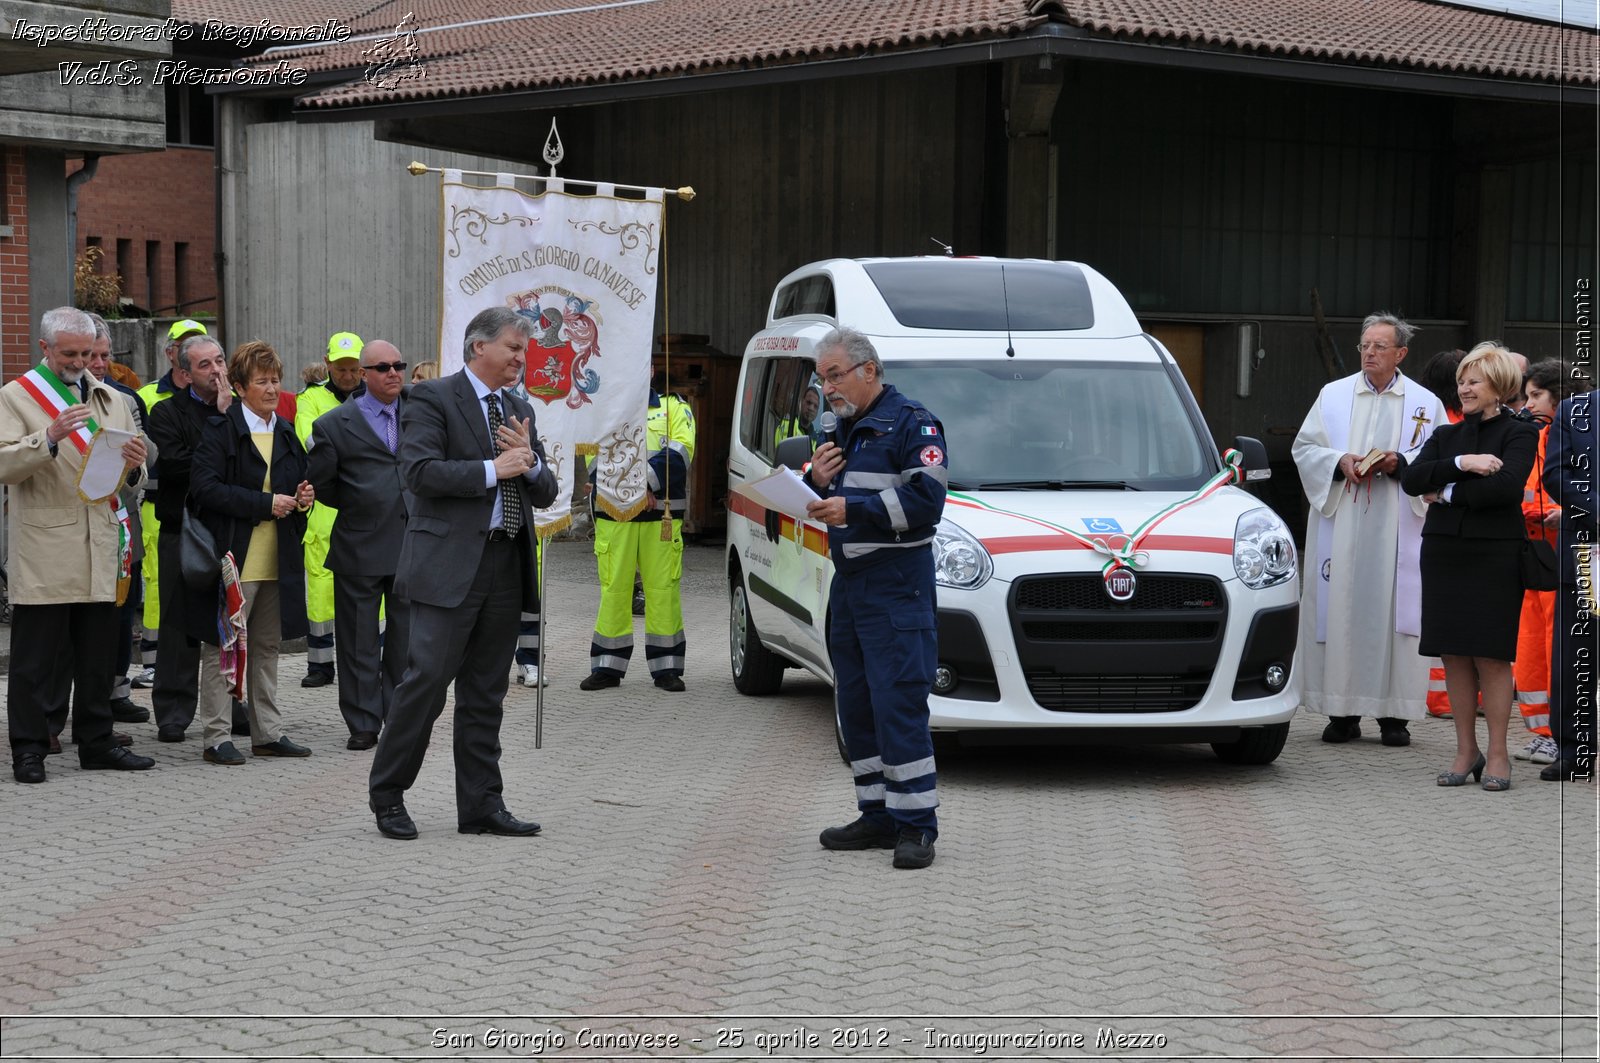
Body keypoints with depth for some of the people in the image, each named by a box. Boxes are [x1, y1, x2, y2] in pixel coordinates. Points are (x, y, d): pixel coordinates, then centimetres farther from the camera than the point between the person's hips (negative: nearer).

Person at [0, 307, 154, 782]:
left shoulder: (111, 400, 17)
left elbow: (132, 480, 18)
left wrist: (133, 466, -6)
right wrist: (50, 437, -25)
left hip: (100, 550, 5)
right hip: (44, 551, -5)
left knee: (98, 656, 9)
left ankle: (96, 742, 18)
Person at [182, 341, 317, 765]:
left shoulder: (286, 434, 15)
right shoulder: (220, 430, -8)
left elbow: (299, 482, 27)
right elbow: (205, 487, -18)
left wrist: (303, 498, 3)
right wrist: (265, 504, -18)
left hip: (277, 561, 7)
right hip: (233, 557, -7)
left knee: (267, 647, 13)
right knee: (223, 647, -3)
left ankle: (268, 733, 20)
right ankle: (216, 737, 2)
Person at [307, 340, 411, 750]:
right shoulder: (335, 424, -2)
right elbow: (318, 484, 4)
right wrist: (360, 507, 8)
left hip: (413, 543, 2)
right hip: (360, 548, -2)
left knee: (406, 639, 9)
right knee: (359, 641, 3)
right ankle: (363, 724, 11)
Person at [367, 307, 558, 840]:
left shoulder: (520, 411, 19)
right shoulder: (433, 398, -2)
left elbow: (545, 493, 17)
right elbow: (419, 472, -15)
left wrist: (529, 463, -4)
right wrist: (492, 470, -14)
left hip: (505, 569, 7)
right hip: (450, 565, -7)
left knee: (486, 694, 9)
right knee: (426, 679, -8)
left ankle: (481, 805, 14)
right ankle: (386, 795, 4)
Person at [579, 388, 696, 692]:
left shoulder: (674, 407, 13)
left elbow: (680, 452, -2)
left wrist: (644, 480, -15)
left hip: (662, 514, -1)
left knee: (663, 588, -3)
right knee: (613, 589, 0)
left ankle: (666, 668, 4)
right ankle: (607, 667, 8)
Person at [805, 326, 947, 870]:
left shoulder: (912, 424, -7)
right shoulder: (843, 429, 20)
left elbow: (926, 500, -18)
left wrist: (853, 509, -20)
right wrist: (819, 483, 4)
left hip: (897, 585, -9)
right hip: (848, 583, 9)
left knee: (899, 703, -12)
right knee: (855, 703, 10)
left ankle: (916, 824, -9)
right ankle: (878, 815, 18)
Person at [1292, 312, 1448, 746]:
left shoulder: (1425, 404, 7)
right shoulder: (1333, 395, 10)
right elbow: (1304, 447, 8)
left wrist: (1401, 463, -13)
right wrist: (1339, 461, -10)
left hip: (1397, 527, -1)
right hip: (1340, 521, 1)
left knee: (1393, 608, -2)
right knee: (1339, 608, -1)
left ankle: (1393, 714, 2)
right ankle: (1342, 712, 4)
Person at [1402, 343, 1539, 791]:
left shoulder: (1518, 434, 0)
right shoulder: (1447, 435, 15)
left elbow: (1506, 487, -18)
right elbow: (1412, 479, -2)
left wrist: (1448, 494, -9)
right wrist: (1462, 464, -15)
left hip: (1494, 554, -5)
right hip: (1444, 552, 5)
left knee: (1491, 655, -5)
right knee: (1454, 655, 4)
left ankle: (1497, 754, 2)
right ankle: (1466, 751, 12)